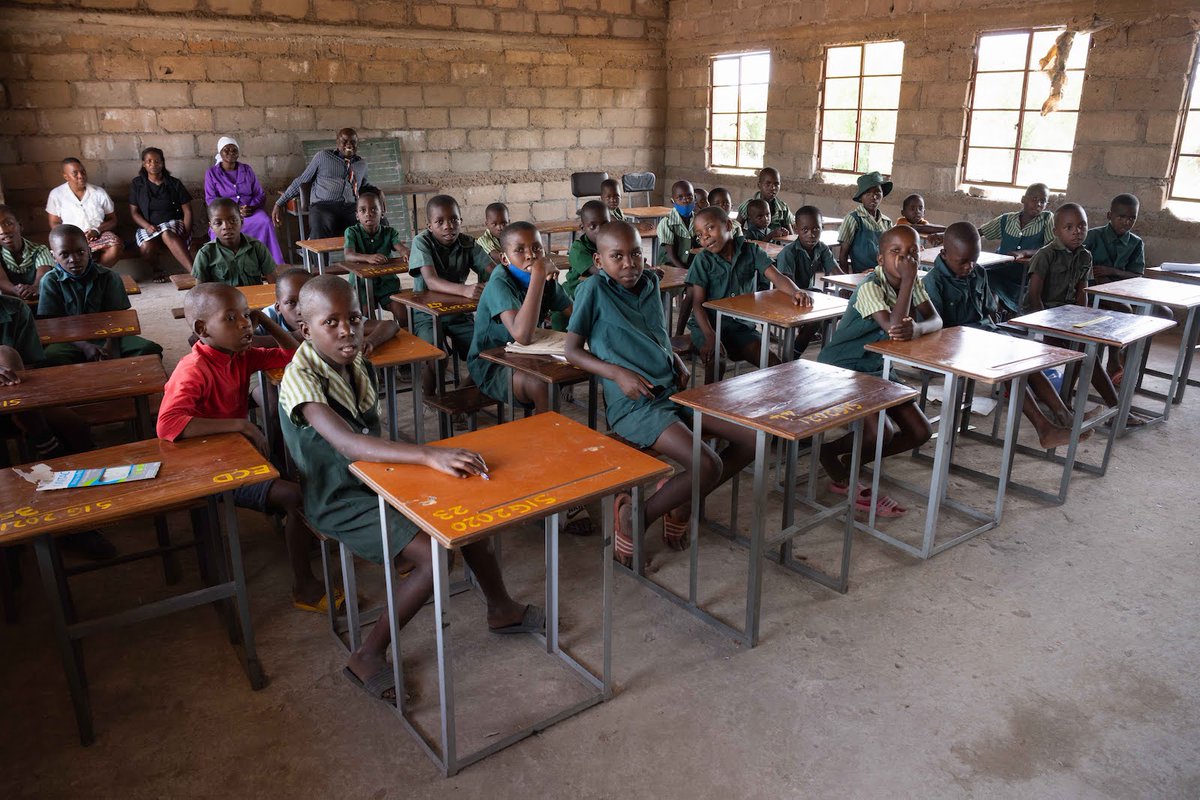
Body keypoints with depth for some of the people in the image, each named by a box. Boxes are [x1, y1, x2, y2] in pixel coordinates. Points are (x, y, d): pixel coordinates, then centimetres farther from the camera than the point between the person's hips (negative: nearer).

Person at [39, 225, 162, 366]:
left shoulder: (108, 277, 1)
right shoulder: (51, 282, -1)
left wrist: (111, 345, -22)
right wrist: (85, 346, -22)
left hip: (106, 337, 1)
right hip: (72, 342, -1)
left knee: (150, 349, -25)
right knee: (48, 357, -35)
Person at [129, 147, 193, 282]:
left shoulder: (175, 183, 6)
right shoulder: (137, 184, 8)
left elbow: (187, 211, 2)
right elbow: (134, 212, 5)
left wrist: (185, 234, -13)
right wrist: (148, 226, -16)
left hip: (173, 224, -1)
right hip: (148, 226, 1)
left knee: (167, 234, -40)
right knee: (146, 247, -34)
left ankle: (193, 272, -50)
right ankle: (157, 269, -2)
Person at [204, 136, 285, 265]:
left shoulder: (247, 169, 15)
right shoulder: (212, 173, 8)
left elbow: (260, 194, 11)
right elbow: (210, 200, -2)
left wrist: (251, 207, -12)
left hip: (250, 210, 2)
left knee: (265, 221, -33)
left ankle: (276, 264, -32)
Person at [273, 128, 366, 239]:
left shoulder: (362, 164, 27)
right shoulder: (323, 156, 17)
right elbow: (300, 181, 21)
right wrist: (279, 204, 17)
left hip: (351, 209, 2)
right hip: (323, 206, -2)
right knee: (320, 235, -40)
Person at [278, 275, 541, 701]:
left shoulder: (357, 364, -1)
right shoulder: (301, 378, -25)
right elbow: (347, 443, -42)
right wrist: (430, 455, -51)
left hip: (376, 476, 7)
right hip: (339, 501, -7)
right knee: (433, 556, -22)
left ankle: (501, 608, 23)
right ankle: (368, 657, -5)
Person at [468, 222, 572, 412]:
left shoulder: (547, 279, -1)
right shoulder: (500, 284, -24)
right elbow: (523, 336, -39)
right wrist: (538, 275, -38)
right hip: (490, 366, -8)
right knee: (543, 385, -34)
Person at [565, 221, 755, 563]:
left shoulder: (650, 282, 13)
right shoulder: (594, 290, -6)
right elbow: (572, 350, -4)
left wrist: (678, 363, 7)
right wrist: (618, 373, -16)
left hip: (673, 390, 8)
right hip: (633, 404, -7)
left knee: (753, 437, -1)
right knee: (708, 466, -24)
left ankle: (681, 501, 13)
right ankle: (635, 517, -2)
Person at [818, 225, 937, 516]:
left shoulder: (912, 282, 1)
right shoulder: (870, 288, -24)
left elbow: (935, 320, -7)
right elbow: (893, 328, -37)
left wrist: (917, 328, -32)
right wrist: (908, 279, -32)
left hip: (877, 369, 9)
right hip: (841, 369, -9)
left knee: (920, 432, 3)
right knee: (882, 432, -27)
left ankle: (845, 464, 15)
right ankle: (831, 454, 5)